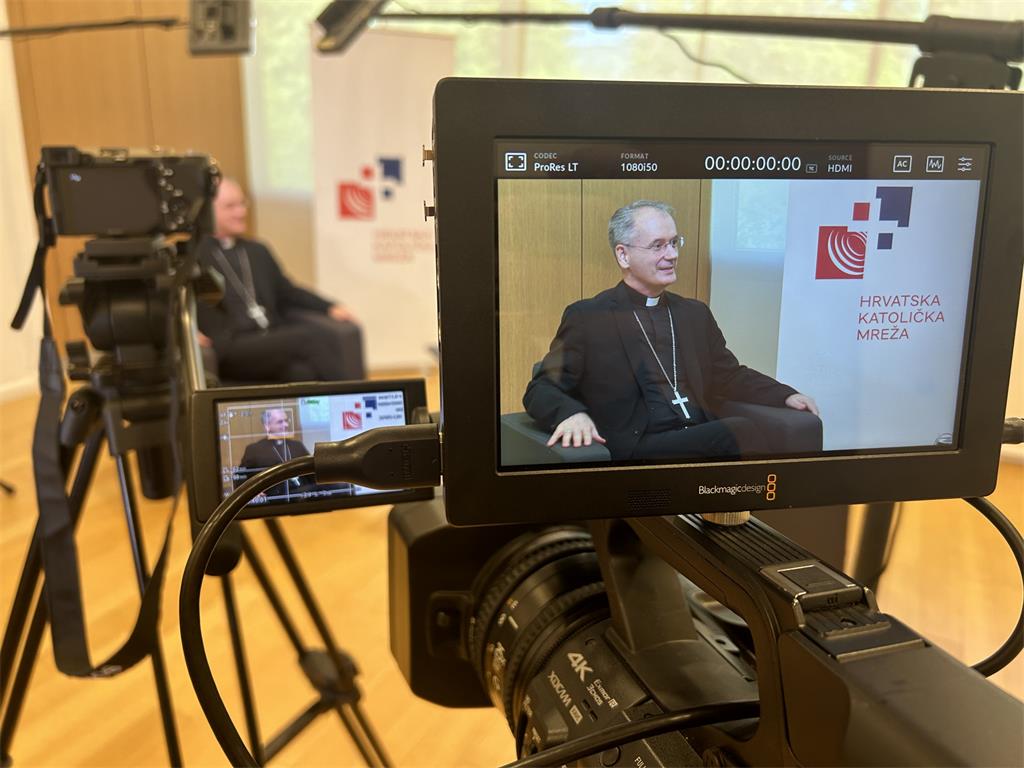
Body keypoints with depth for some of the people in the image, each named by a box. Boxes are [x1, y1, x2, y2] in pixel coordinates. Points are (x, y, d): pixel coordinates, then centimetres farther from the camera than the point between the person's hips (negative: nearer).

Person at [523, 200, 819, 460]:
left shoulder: (695, 313, 19)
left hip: (704, 441, 6)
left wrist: (785, 395, 11)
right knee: (742, 432, -29)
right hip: (637, 450, -6)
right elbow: (541, 389, -1)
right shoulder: (587, 317, 2)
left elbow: (730, 375, 28)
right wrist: (572, 413, -24)